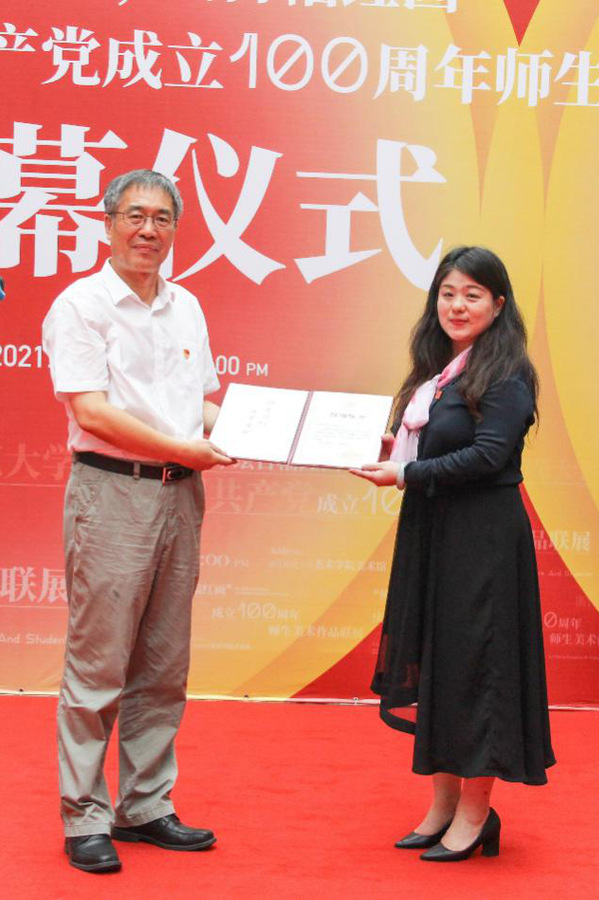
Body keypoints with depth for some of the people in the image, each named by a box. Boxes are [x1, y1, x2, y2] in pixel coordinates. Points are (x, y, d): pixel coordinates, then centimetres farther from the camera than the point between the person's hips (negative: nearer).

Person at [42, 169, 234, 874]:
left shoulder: (186, 308, 16)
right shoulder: (81, 305, -5)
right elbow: (91, 411, -13)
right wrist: (182, 449, -14)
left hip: (179, 497, 7)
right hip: (111, 492, -6)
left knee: (164, 667, 10)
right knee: (98, 664, -3)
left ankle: (146, 807, 21)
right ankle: (84, 818, 6)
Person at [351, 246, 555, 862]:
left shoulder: (504, 374, -10)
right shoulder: (437, 371, 15)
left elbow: (487, 454, -19)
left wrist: (407, 475, -19)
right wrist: (391, 453, -1)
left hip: (482, 540, -8)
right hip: (429, 534, 8)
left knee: (472, 665, -2)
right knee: (429, 665, 11)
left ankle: (474, 813, 8)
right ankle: (443, 804, 21)